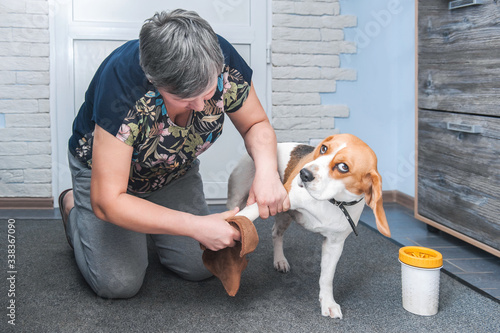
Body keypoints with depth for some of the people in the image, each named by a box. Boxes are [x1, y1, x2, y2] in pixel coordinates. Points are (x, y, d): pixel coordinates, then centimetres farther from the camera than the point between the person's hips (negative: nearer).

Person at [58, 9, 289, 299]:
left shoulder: (222, 59, -28)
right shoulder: (122, 84, -40)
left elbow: (256, 124, -10)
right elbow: (107, 202, -37)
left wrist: (267, 170, -33)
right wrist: (196, 226, -39)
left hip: (175, 172, 4)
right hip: (106, 166, -3)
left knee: (202, 267, -7)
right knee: (119, 283, -14)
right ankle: (74, 206, 14)